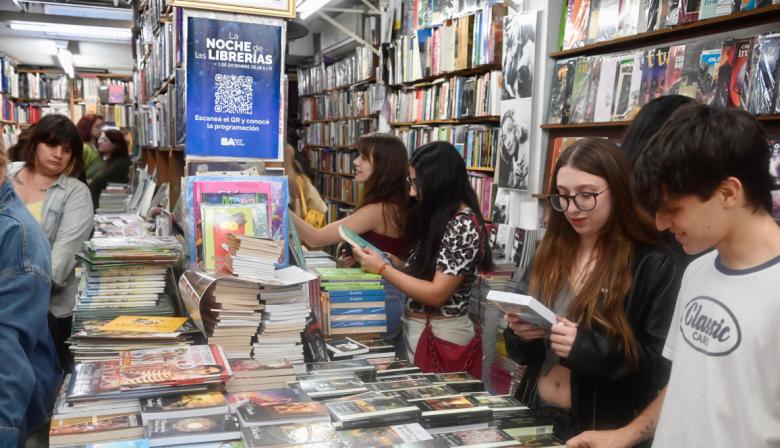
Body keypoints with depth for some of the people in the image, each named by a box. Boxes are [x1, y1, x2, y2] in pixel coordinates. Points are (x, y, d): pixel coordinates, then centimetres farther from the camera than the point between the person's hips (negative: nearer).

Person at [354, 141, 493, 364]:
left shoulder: (464, 226, -19)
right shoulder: (438, 218, 8)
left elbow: (436, 294, -21)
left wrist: (382, 268, -18)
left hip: (440, 333, -8)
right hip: (415, 326, 8)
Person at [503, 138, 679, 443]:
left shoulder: (655, 265, -12)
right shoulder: (550, 253, 4)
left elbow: (662, 367, -13)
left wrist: (587, 347, -25)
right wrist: (520, 333, -12)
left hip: (602, 428, -5)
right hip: (534, 415, 5)